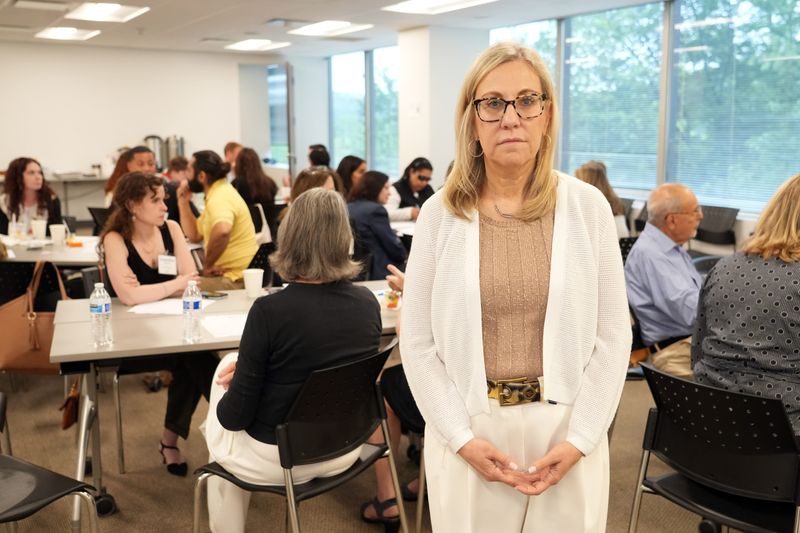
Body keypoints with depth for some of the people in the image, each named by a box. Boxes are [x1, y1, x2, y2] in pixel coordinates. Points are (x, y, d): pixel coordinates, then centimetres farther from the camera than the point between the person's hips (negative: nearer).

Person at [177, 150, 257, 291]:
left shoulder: (220, 198, -16)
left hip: (236, 280, -10)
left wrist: (207, 265, -24)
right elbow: (194, 235, 22)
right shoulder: (219, 193, 16)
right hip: (230, 274, 10)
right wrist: (183, 202, 13)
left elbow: (222, 231, -38)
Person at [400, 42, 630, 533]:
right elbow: (418, 340, -3)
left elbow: (613, 335, -2)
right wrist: (461, 437, -9)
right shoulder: (440, 214, -4)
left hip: (565, 426, 0)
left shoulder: (588, 207, -4)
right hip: (469, 429, 0)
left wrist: (580, 438, -8)